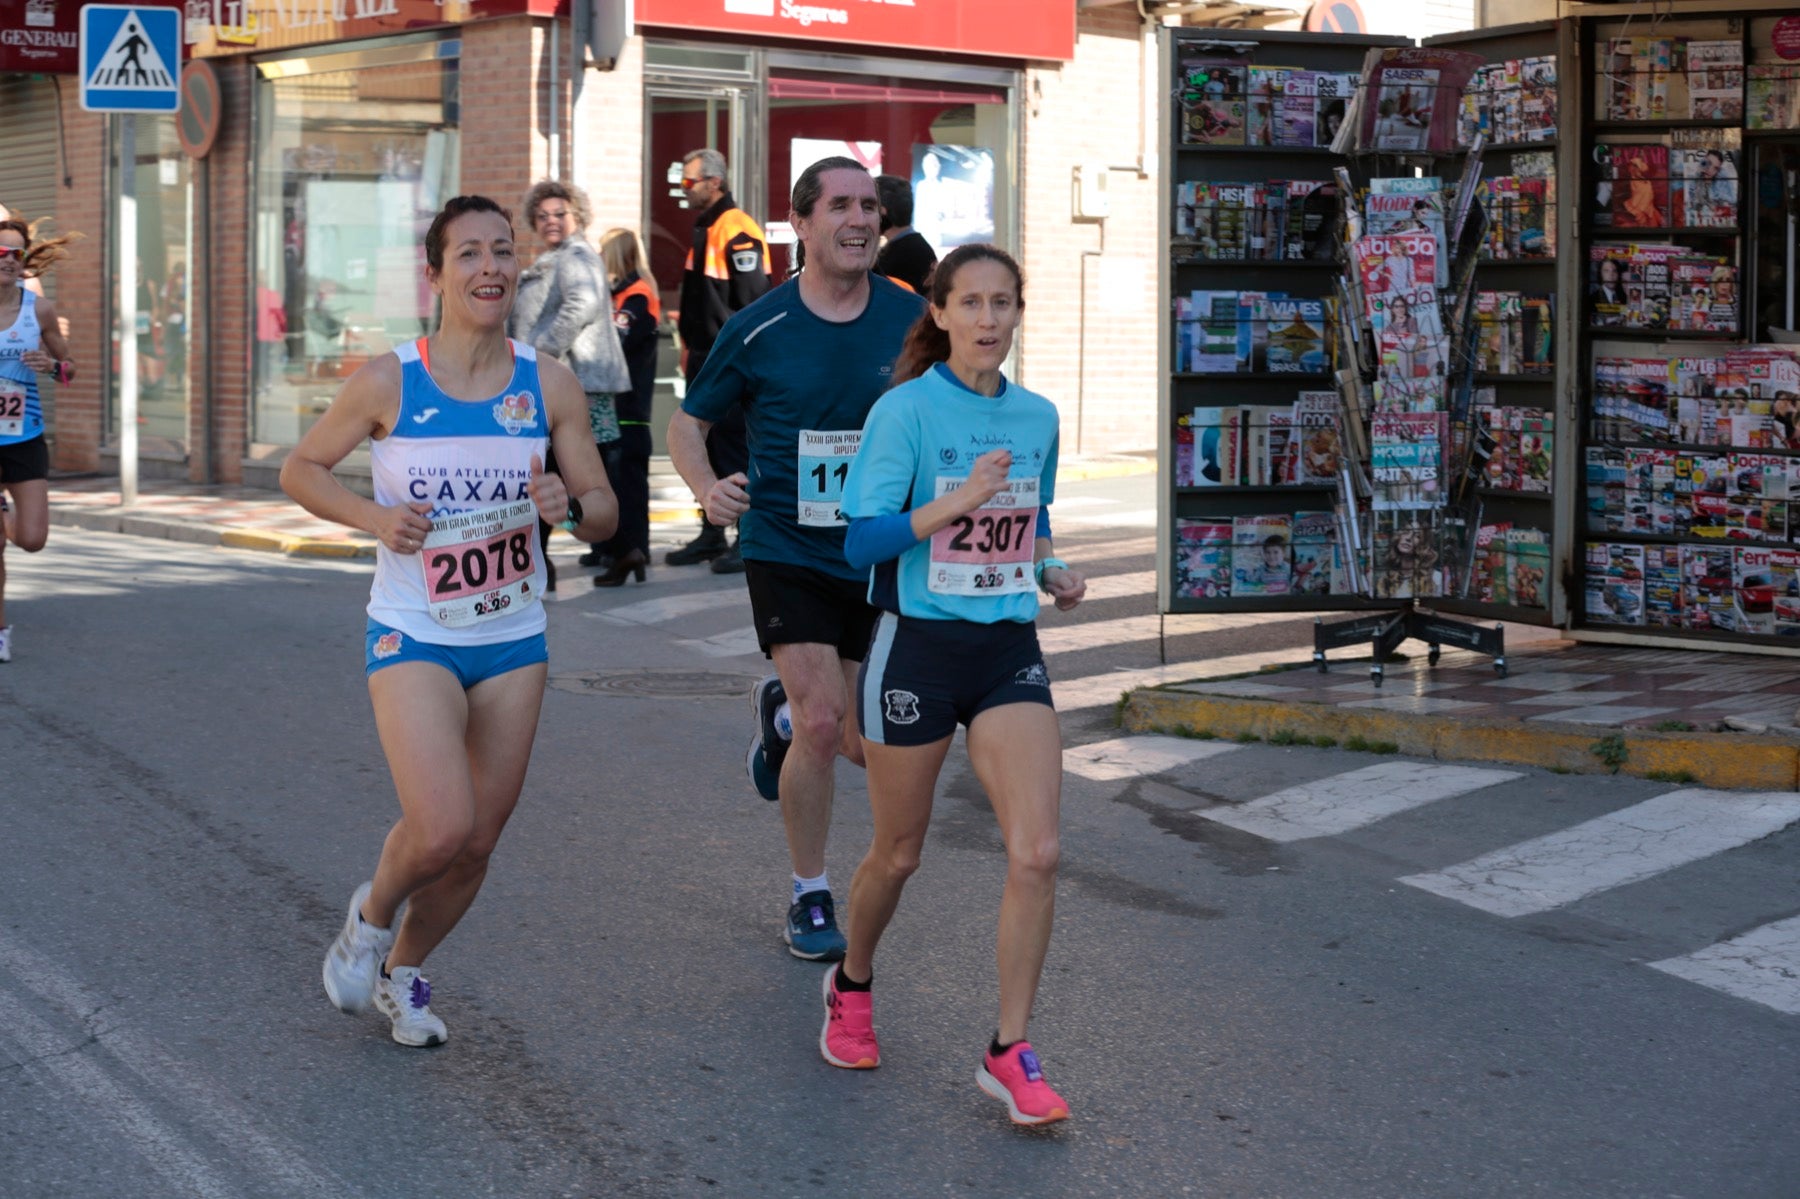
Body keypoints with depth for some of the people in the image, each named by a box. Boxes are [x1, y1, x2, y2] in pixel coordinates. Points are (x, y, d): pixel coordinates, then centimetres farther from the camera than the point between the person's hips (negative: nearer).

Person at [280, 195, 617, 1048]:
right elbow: (299, 469, 3)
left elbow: (604, 513, 3)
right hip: (413, 638, -3)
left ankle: (402, 974, 35)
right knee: (443, 830, -18)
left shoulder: (550, 386, -2)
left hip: (513, 640, 4)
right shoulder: (387, 383, -9)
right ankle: (371, 914, 15)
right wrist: (372, 516, -15)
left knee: (476, 846, 9)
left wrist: (569, 506, -20)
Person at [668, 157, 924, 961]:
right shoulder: (759, 330, -7)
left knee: (869, 745, 6)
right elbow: (688, 420, 4)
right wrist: (706, 487, -15)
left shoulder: (912, 320, -2)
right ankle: (810, 900, 5)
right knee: (823, 724, -14)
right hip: (786, 551, -3)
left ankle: (783, 713, 42)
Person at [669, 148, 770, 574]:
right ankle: (711, 535, 21)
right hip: (704, 357, 10)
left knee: (734, 448, -6)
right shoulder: (704, 229, 16)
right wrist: (689, 346, 22)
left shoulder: (737, 231, -15)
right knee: (705, 447, 13)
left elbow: (753, 299, -19)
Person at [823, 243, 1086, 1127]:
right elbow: (861, 542, -17)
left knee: (1036, 852, -10)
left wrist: (1053, 574, 2)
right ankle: (852, 988, 41)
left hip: (1009, 650, 4)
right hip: (918, 647, -4)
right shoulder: (906, 410, -10)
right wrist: (958, 500, -28)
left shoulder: (1037, 417, 6)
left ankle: (1008, 1053, 1)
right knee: (898, 853, 11)